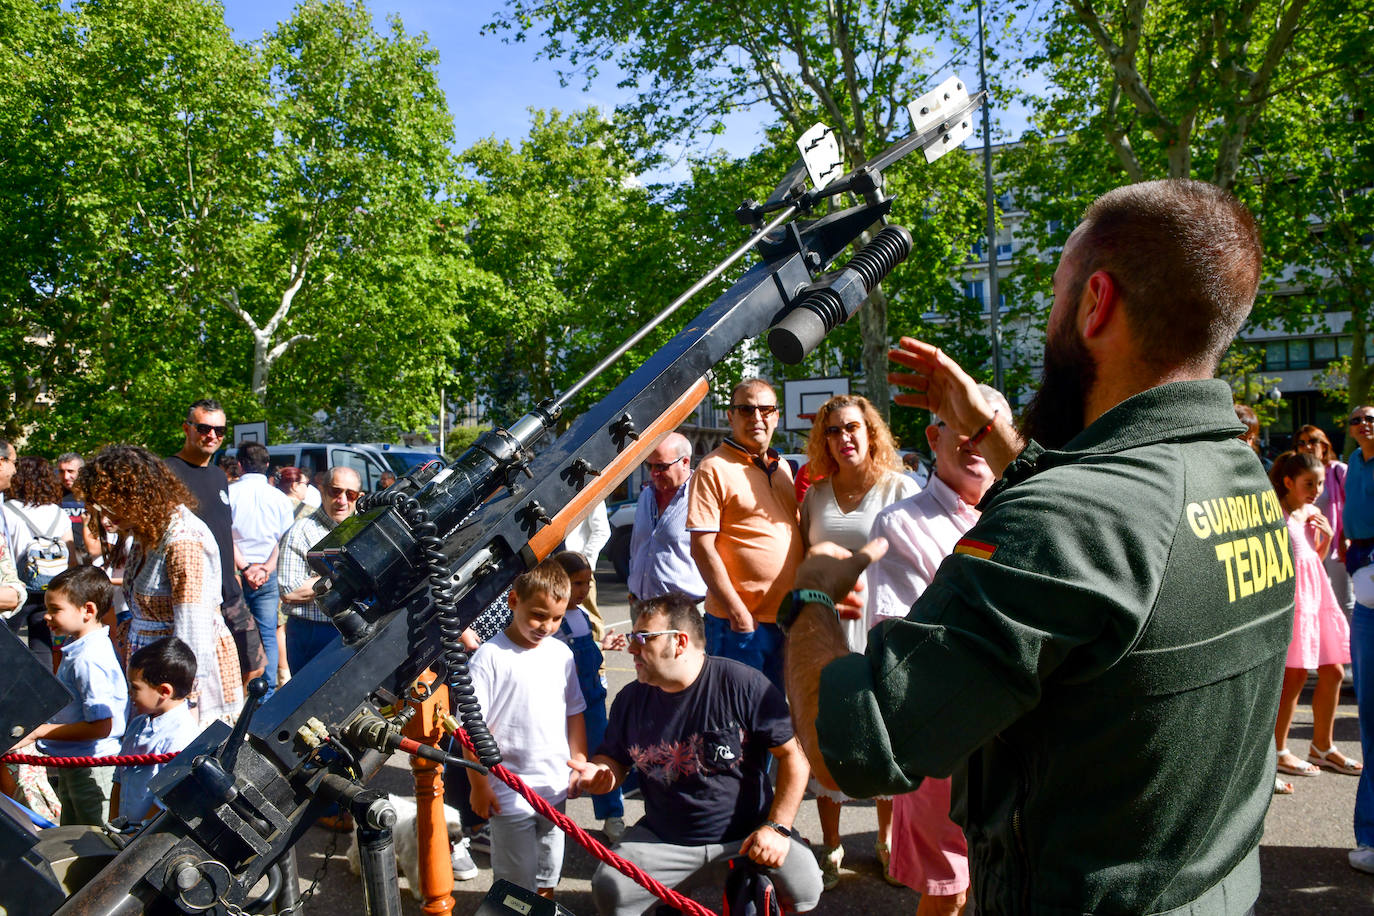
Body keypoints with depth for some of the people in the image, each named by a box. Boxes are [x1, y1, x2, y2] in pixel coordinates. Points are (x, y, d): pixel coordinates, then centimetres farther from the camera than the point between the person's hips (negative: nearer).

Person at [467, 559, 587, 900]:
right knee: (517, 883, 5)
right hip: (510, 793, -5)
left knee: (548, 875, 18)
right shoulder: (490, 657, -14)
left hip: (556, 788, 5)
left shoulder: (561, 654, 3)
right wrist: (479, 785, -11)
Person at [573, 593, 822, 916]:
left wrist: (777, 828, -14)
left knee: (804, 888, -23)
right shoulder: (630, 699, 1)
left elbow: (793, 755, -10)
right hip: (663, 838, 3)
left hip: (747, 832, -2)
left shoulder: (743, 684, -14)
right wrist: (598, 772, -10)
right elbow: (615, 759, 14)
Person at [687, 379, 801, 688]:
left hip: (789, 616, 7)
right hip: (739, 620, -7)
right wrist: (737, 611, -17)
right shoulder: (714, 469, -9)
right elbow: (702, 547, -14)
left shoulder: (783, 467, 14)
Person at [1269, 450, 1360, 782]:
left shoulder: (1313, 514, 13)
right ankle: (1278, 751, 6)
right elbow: (1262, 561, -10)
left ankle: (1322, 746, 25)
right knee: (1296, 674, -6)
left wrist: (1327, 537, 6)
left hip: (1317, 592, 8)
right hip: (1289, 594, -8)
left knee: (1332, 671, 10)